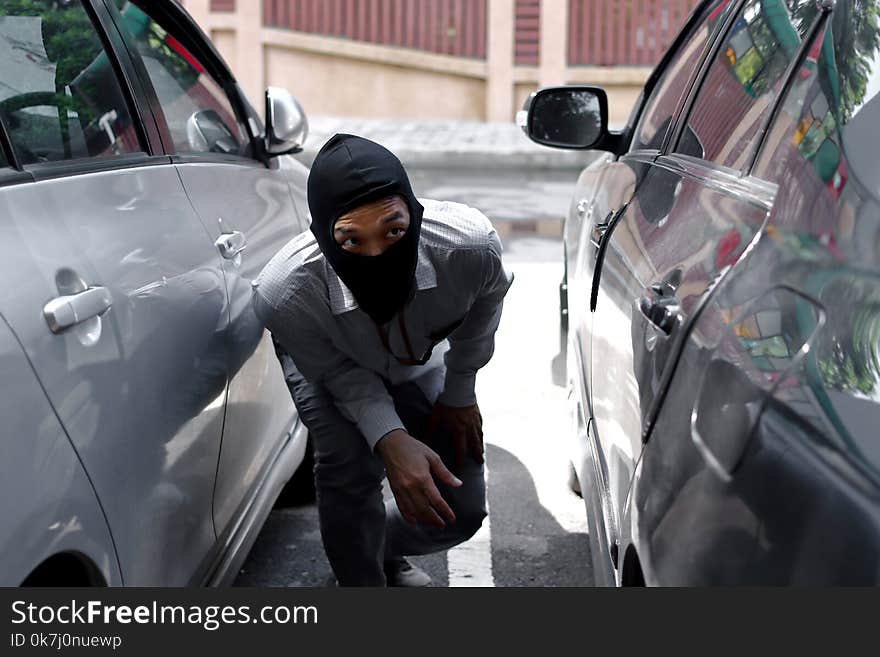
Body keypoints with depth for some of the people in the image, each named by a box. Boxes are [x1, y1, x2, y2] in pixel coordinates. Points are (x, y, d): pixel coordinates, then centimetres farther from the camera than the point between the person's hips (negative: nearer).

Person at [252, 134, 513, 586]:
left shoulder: (469, 246, -40)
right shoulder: (283, 294, -43)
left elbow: (485, 303, -14)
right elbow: (338, 371, -23)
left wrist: (459, 395, -3)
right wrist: (389, 438, -40)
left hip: (422, 363, 2)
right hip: (329, 365, -2)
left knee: (461, 511, 0)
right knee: (349, 468, -28)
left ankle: (380, 548, 34)